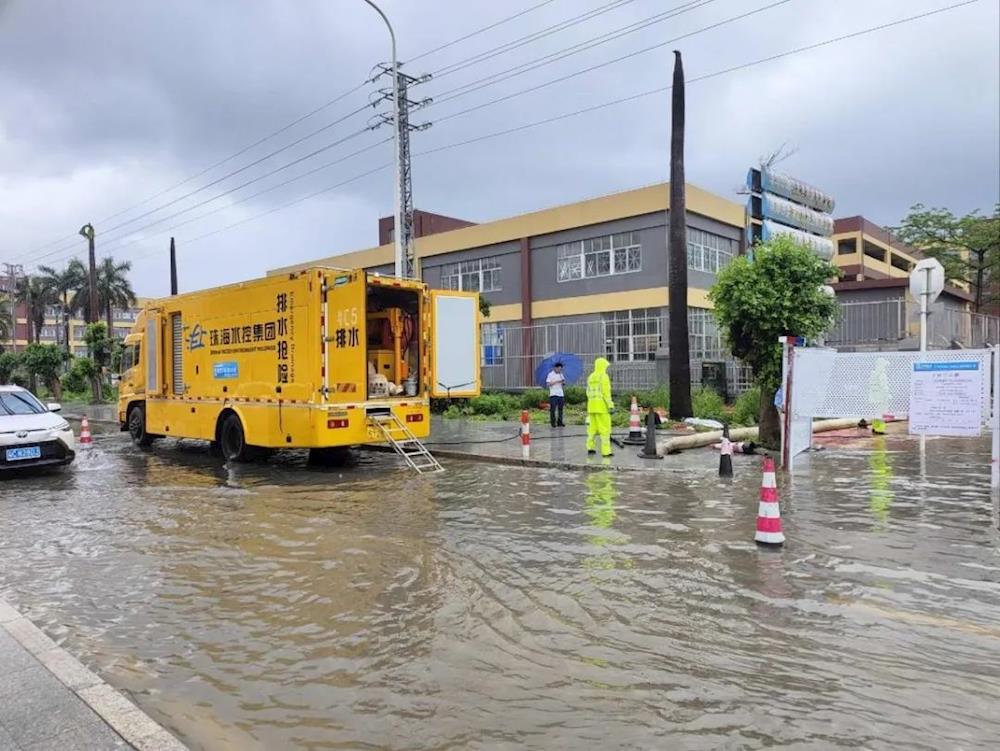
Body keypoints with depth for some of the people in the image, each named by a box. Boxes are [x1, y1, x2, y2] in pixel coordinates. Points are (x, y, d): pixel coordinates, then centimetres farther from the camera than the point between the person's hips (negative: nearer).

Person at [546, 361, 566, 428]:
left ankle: (559, 422, 12)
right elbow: (548, 384, -11)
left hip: (560, 394, 6)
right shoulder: (550, 374, -3)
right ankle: (553, 422, -1)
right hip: (553, 394, -6)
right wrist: (556, 381, -16)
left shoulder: (561, 374, 15)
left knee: (560, 409, 6)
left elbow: (563, 383, 18)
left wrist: (563, 381, -6)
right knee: (553, 409, -7)